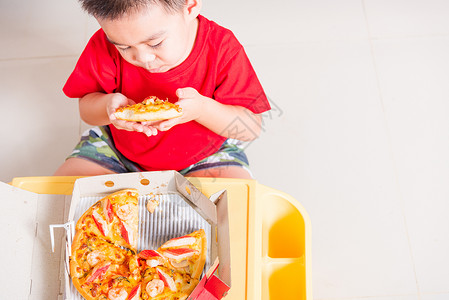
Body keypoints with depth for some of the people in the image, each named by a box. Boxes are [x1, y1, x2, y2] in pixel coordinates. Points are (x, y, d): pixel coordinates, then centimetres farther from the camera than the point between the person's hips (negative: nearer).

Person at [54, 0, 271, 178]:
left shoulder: (221, 48, -23)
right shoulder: (106, 46, -17)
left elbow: (252, 127, -19)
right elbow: (86, 109, -6)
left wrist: (202, 109, -38)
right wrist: (107, 106, -32)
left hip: (204, 153, -1)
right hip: (118, 149, 2)